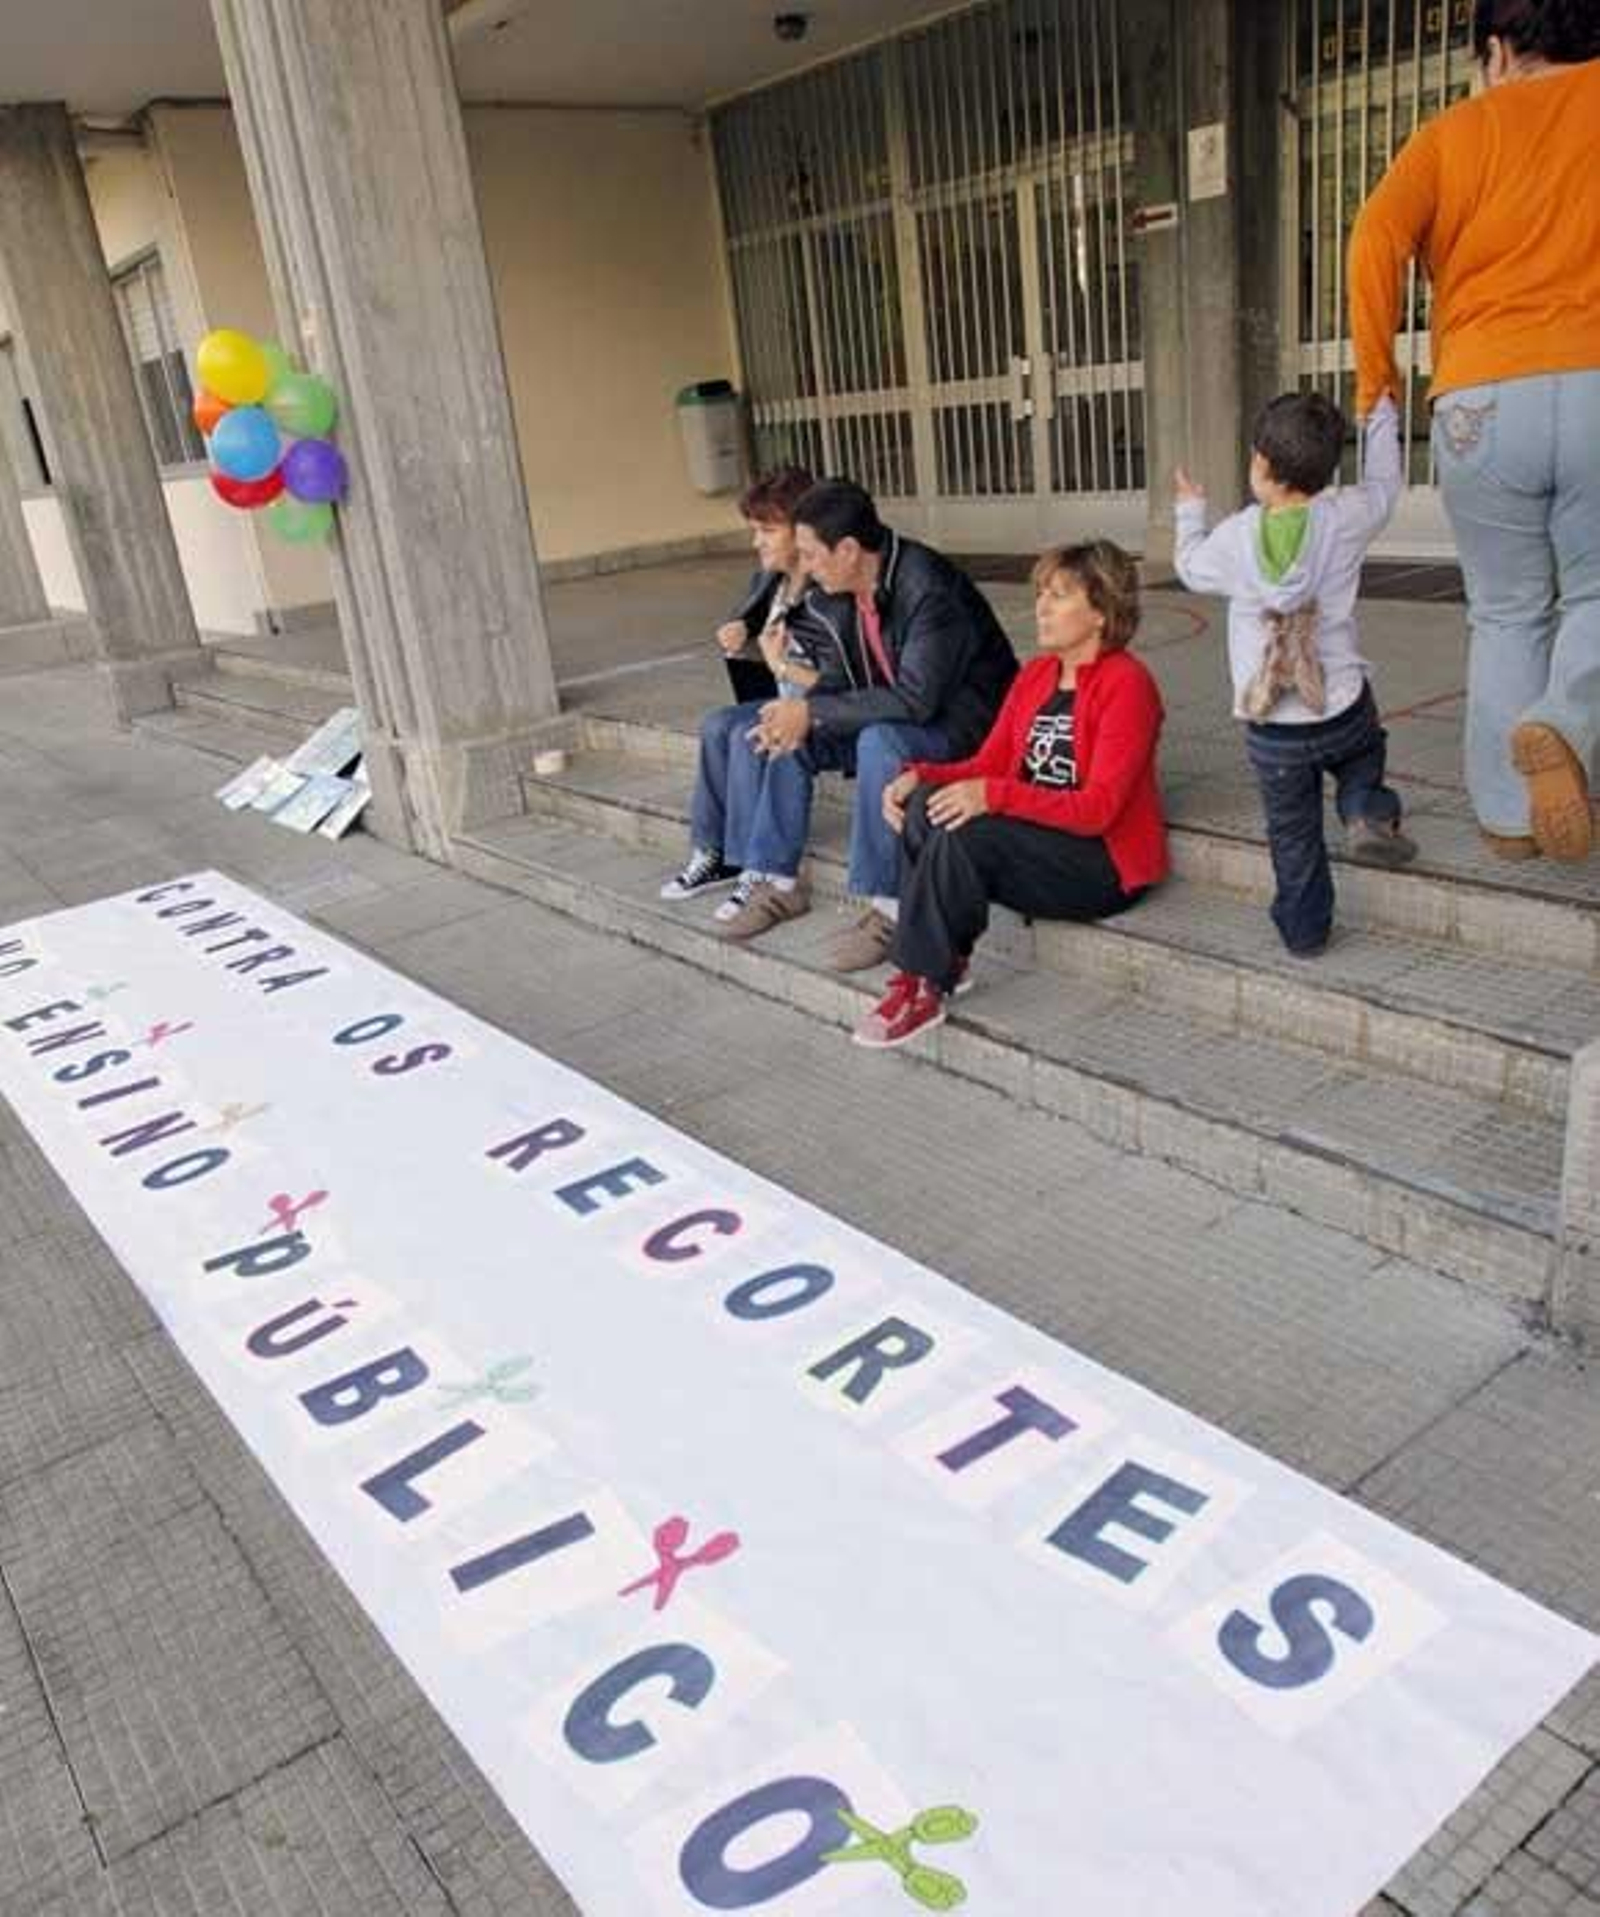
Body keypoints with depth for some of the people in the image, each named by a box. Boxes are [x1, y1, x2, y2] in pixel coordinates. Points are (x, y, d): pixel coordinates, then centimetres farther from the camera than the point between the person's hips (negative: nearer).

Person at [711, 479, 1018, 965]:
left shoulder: (928, 590, -27)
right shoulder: (839, 593, -1)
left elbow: (916, 700, -33)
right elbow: (847, 680, 8)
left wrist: (812, 712, -29)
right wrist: (800, 711, -14)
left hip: (964, 726, -9)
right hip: (893, 718, 9)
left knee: (880, 741, -36)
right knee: (789, 731, -3)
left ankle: (888, 907, -28)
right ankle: (777, 882, 4)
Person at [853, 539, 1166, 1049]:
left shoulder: (1126, 683, -13)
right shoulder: (1036, 673, 11)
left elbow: (1098, 808, -21)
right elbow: (988, 764, 8)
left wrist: (995, 795, -31)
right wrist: (919, 775, -11)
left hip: (1106, 863, -7)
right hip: (1035, 842, 7)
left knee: (963, 831, -29)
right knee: (924, 803, -16)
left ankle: (927, 986, -18)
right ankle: (948, 958, -13)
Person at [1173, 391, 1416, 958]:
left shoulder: (1235, 537, -6)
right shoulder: (1345, 518, -7)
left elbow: (1192, 568, 15)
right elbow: (1383, 487, 15)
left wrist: (1190, 512, 34)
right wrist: (1382, 423, 32)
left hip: (1270, 729, 0)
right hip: (1342, 709, 0)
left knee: (1293, 833, 13)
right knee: (1364, 751, 33)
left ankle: (1304, 929, 21)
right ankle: (1368, 815, 6)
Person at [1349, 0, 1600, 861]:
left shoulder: (1453, 132, 11)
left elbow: (1376, 238, -5)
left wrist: (1373, 373, 1)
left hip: (1482, 404, 1)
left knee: (1508, 617, 14)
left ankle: (1507, 816, 13)